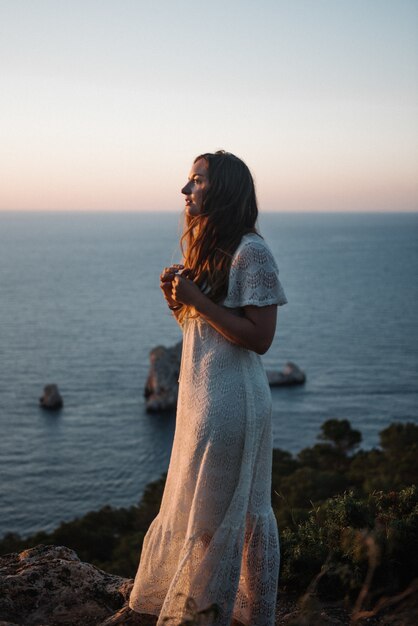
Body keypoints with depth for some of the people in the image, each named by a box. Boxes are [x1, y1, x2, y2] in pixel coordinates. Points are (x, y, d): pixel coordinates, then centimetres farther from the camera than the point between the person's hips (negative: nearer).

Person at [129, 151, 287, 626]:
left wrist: (198, 299, -20)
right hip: (199, 393, 9)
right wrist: (176, 298, -1)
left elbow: (260, 338, -19)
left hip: (230, 400, -9)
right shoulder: (205, 248, 14)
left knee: (216, 512, 1)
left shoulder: (251, 252, -14)